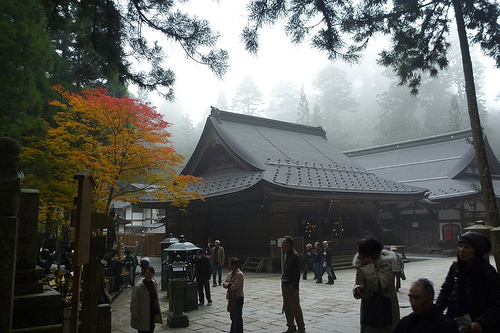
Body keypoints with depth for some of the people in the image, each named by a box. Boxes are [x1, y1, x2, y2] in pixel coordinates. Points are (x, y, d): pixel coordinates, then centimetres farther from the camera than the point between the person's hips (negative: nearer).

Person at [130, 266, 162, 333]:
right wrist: (135, 316, -17)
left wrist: (158, 311, 16)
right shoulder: (138, 287, -18)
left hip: (152, 315, 7)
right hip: (142, 317, -7)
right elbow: (134, 303, -16)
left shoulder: (154, 284, 4)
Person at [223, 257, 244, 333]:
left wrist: (228, 286, -6)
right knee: (232, 316, 19)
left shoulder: (239, 274, -20)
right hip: (231, 297, 9)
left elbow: (233, 287, -24)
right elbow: (224, 284, 4)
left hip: (238, 298, -9)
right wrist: (229, 284, -16)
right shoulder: (230, 274, 8)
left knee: (238, 316, 1)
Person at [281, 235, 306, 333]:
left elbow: (297, 273, -16)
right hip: (284, 283, 9)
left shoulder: (294, 255, -15)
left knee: (295, 307, 0)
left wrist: (295, 287, -18)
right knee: (287, 307, 14)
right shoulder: (286, 254, 10)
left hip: (291, 285, -9)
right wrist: (283, 279, 14)